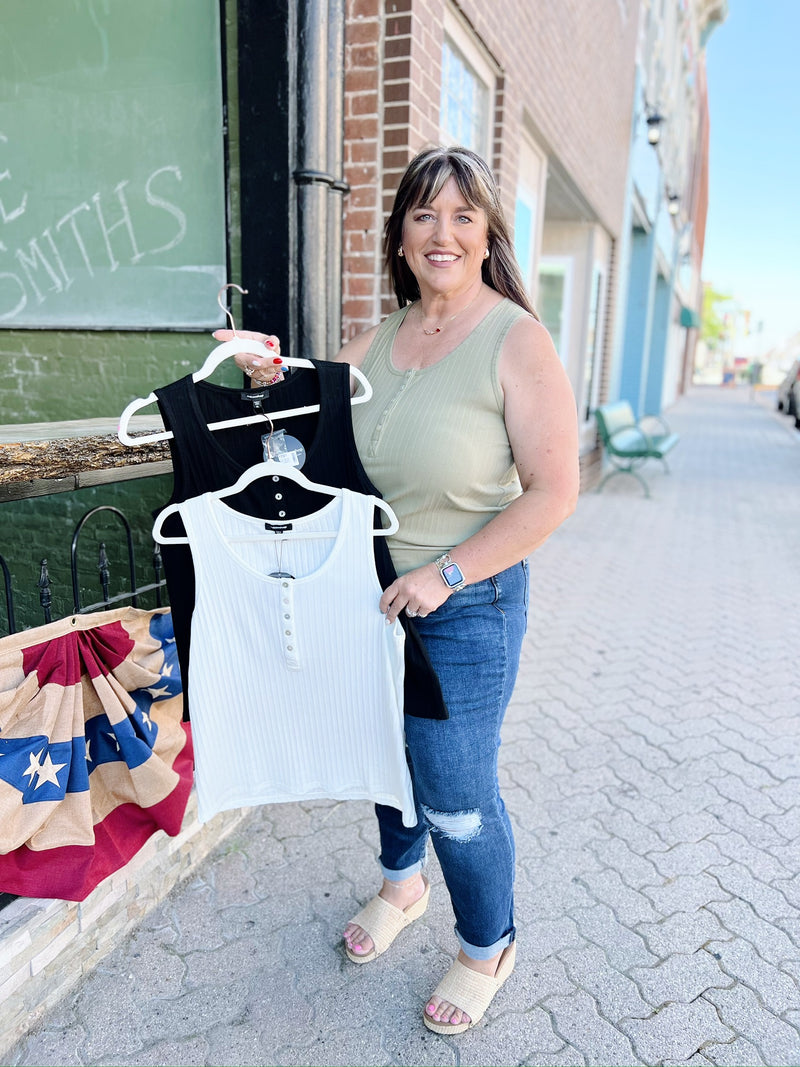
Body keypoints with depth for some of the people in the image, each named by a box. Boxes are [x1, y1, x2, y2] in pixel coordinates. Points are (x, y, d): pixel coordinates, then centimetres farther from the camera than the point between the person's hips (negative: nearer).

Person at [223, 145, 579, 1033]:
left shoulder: (515, 340, -14)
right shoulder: (382, 338, 3)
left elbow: (553, 492, -17)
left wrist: (445, 573, -20)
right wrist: (267, 370, -4)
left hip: (466, 608, -6)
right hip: (371, 594, 6)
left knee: (455, 797, 6)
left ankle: (488, 946, 37)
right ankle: (400, 883, 53)